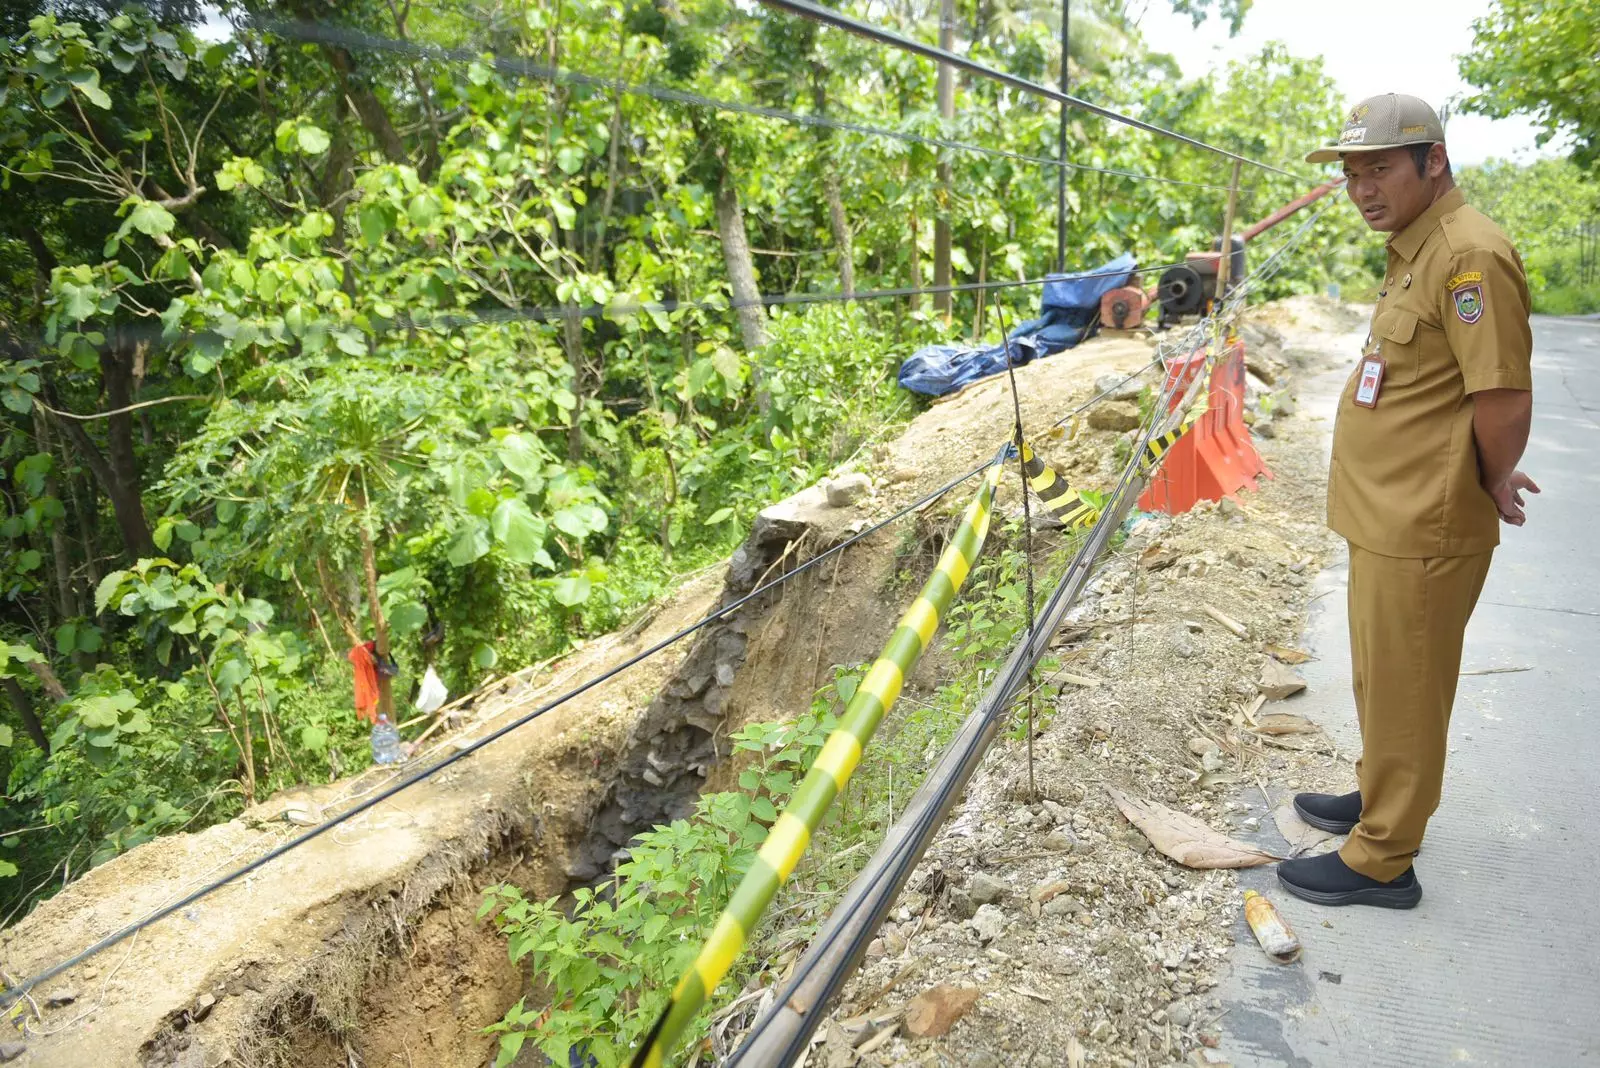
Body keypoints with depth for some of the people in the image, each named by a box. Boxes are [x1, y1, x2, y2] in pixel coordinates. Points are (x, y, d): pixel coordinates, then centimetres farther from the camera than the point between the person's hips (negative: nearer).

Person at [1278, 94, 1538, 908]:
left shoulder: (1468, 253, -19)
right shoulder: (1416, 249, 13)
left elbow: (1505, 400, -23)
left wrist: (1492, 490, -7)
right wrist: (1488, 483, 14)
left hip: (1420, 529, -10)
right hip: (1389, 517, 10)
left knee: (1402, 689, 2)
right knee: (1381, 679, 22)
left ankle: (1381, 860, 17)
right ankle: (1381, 800, 41)